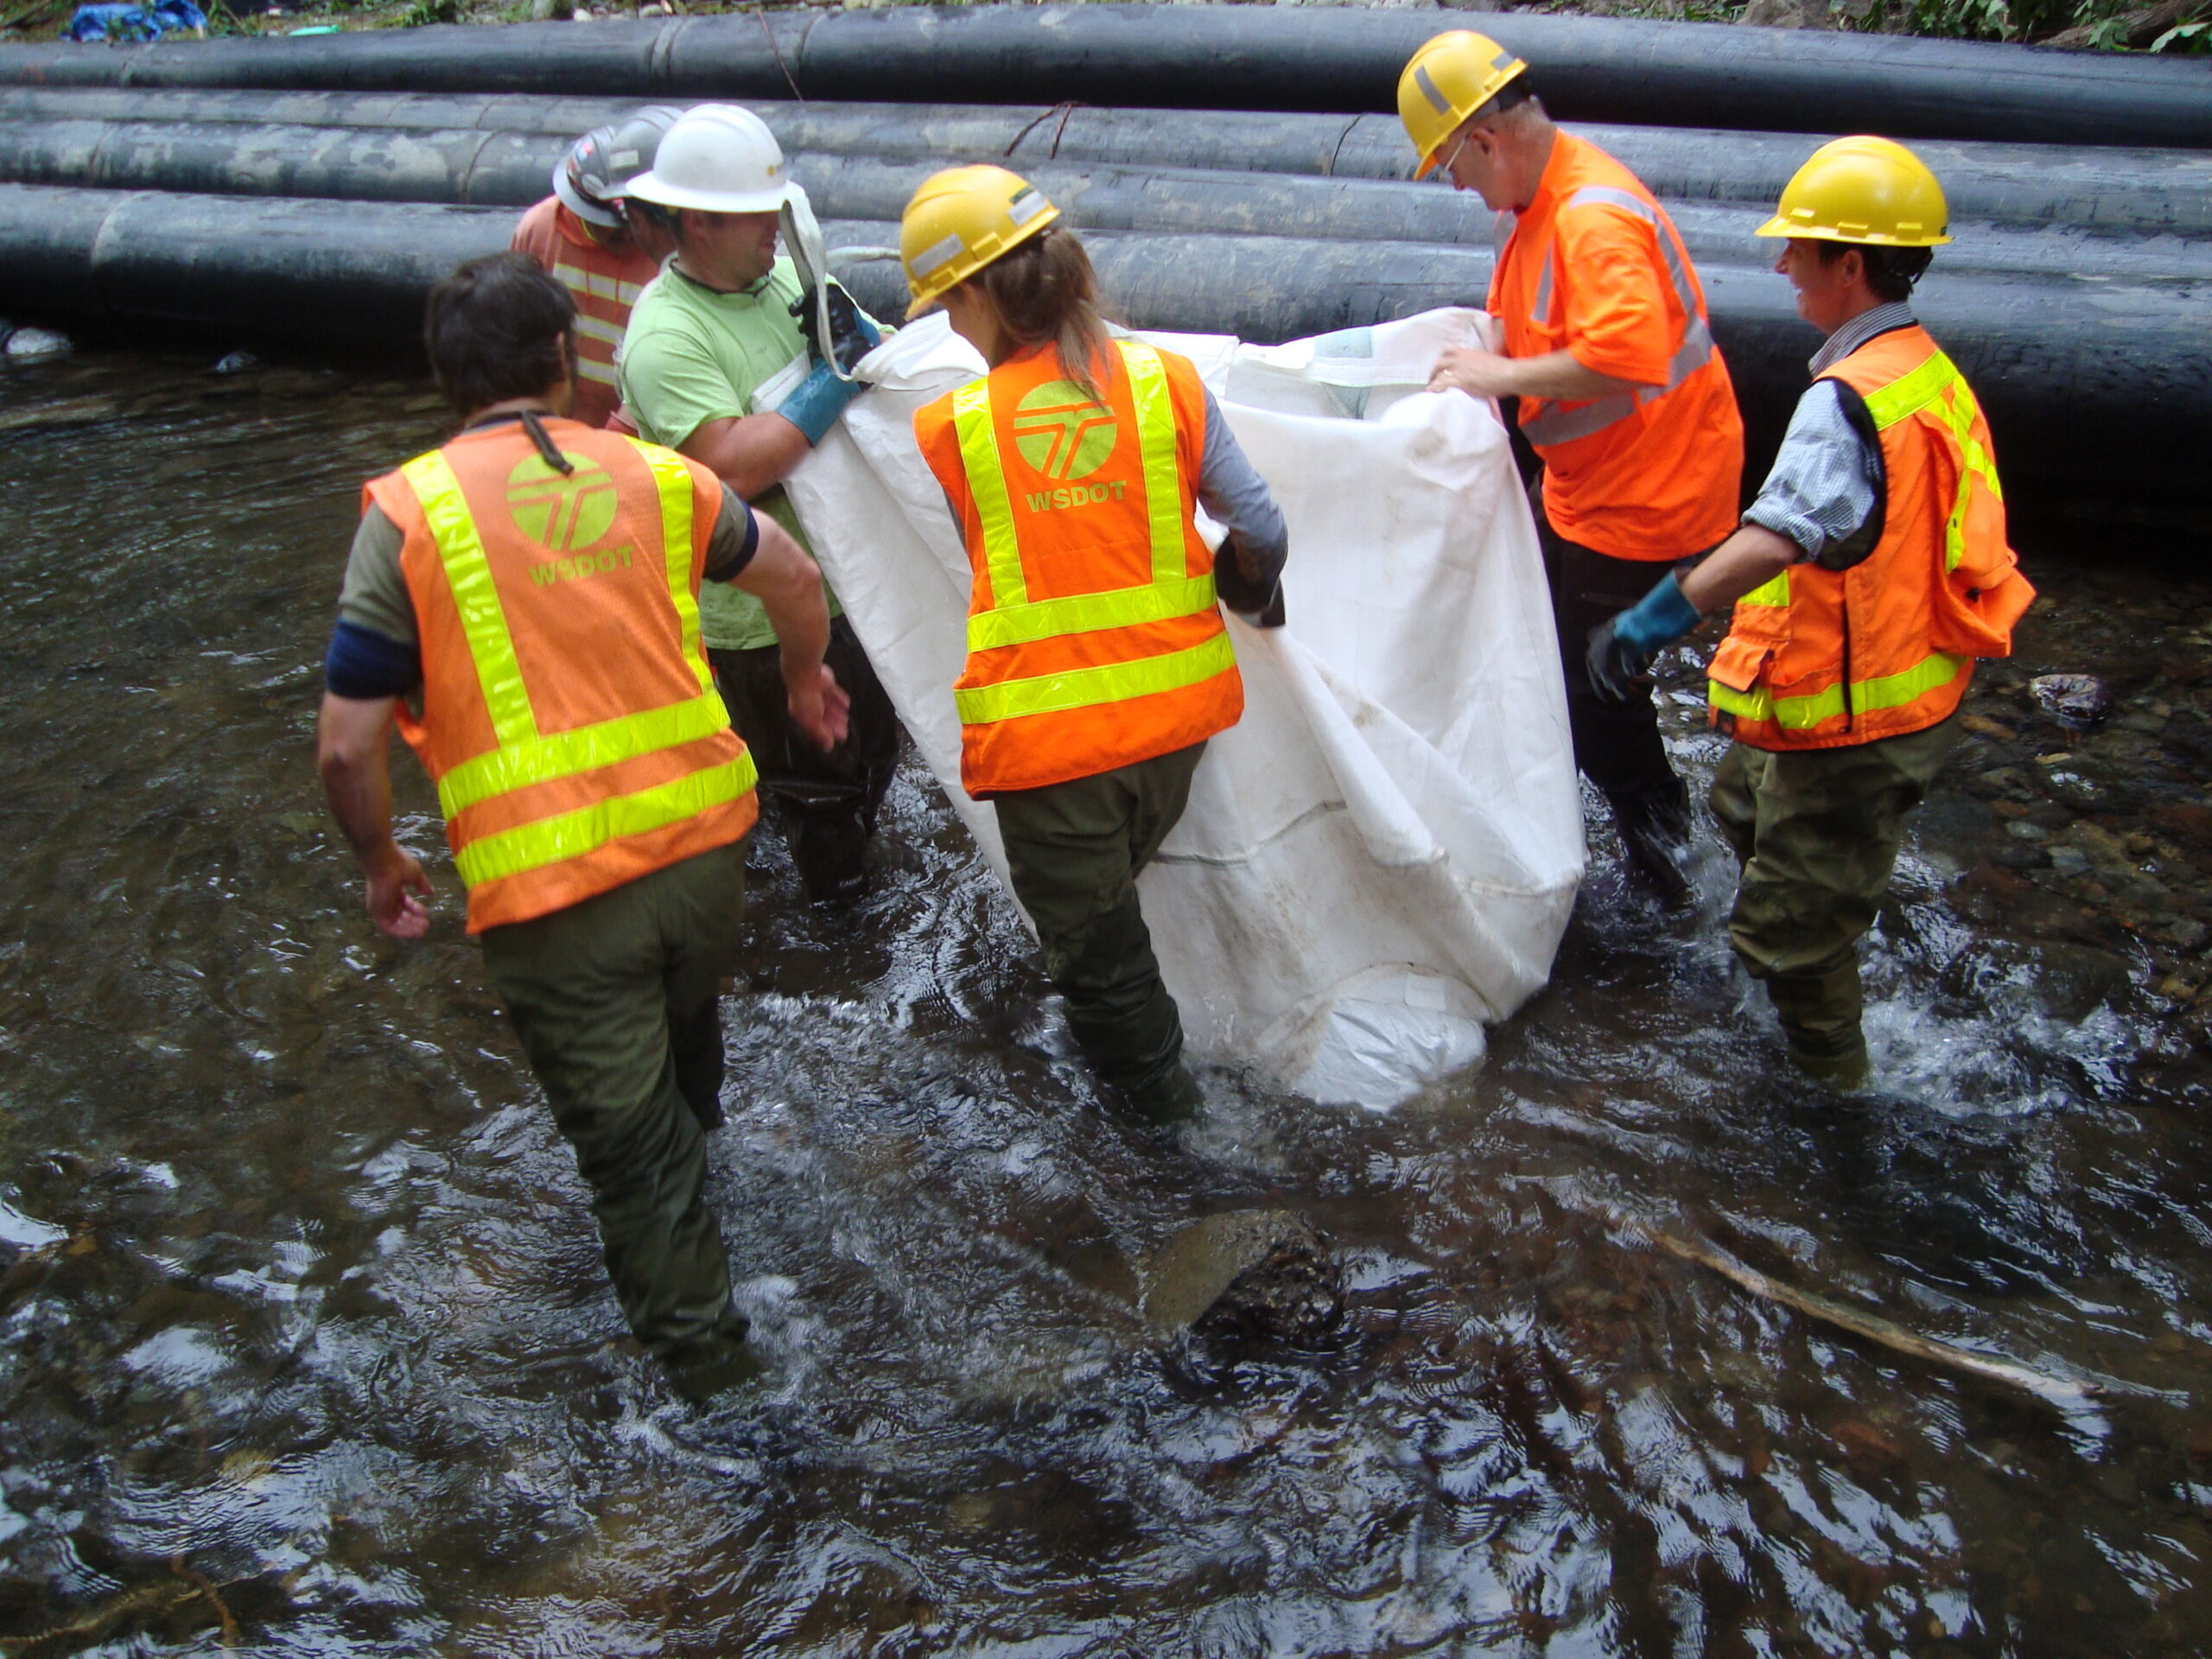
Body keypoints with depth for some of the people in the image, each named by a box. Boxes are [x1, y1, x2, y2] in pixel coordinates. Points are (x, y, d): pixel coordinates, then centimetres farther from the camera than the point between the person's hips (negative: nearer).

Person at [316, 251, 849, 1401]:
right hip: (699, 842, 5)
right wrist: (806, 679, 37)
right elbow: (795, 579, 18)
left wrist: (380, 863, 9)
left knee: (624, 1129, 11)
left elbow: (350, 747, -9)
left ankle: (696, 1342, 26)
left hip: (546, 894, -4)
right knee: (684, 1027, 33)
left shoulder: (411, 513, -7)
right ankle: (691, 1164, 60)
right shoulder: (652, 475, 4)